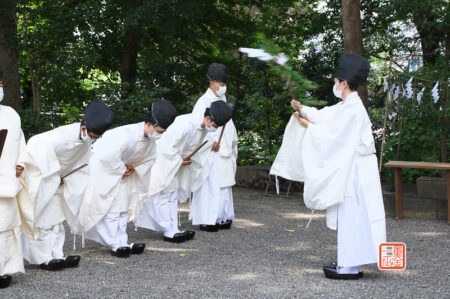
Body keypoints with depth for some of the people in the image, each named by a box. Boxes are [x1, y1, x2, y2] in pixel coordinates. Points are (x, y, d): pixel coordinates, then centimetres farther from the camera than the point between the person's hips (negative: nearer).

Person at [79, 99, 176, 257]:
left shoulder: (150, 140, -8)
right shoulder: (126, 135, -36)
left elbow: (149, 158, 9)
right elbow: (109, 156, -40)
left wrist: (132, 168, -6)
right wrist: (122, 170, -24)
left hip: (122, 169, 9)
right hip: (103, 166, -9)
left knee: (122, 206, 7)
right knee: (109, 207, -10)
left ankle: (122, 243, 11)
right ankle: (116, 245, -8)